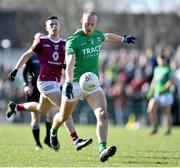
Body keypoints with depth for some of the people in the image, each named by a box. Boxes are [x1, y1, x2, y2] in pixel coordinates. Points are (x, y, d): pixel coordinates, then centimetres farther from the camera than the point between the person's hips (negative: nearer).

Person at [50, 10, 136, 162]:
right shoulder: (73, 40, -15)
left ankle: (103, 150, -31)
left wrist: (124, 39, 46)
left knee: (102, 113, -20)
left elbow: (107, 37, 32)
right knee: (63, 117, 14)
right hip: (75, 84, -4)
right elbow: (70, 63, -28)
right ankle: (53, 132, 50)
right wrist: (69, 82, -44)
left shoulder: (97, 35, 5)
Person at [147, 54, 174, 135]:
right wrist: (150, 90, 15)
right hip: (156, 94, 5)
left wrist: (163, 88, -24)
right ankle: (155, 128, 0)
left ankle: (168, 130, 18)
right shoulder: (156, 69, 12)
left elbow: (171, 81, -15)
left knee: (167, 113, 4)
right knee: (151, 110, -11)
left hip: (166, 94, -5)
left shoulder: (168, 69, -7)